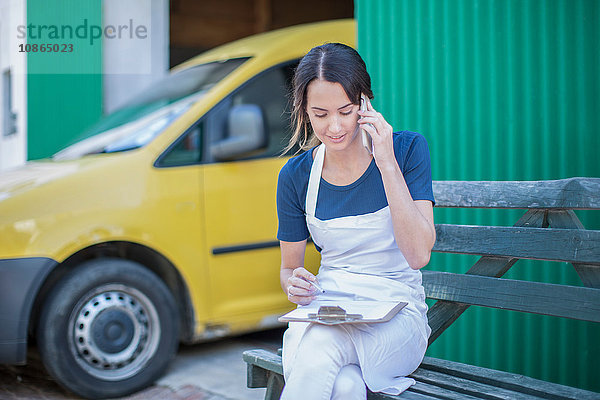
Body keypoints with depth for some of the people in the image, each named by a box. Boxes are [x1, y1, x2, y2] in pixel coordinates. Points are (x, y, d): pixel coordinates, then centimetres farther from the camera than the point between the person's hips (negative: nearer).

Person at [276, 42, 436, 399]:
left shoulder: (408, 149, -5)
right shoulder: (297, 175, 1)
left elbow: (418, 255, -14)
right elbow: (289, 266, 12)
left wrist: (386, 163, -18)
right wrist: (294, 284, -13)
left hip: (397, 313, -1)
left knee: (319, 347, -32)